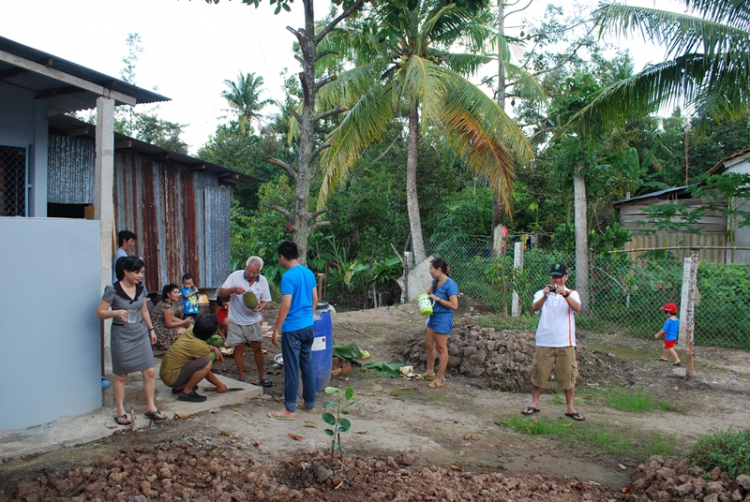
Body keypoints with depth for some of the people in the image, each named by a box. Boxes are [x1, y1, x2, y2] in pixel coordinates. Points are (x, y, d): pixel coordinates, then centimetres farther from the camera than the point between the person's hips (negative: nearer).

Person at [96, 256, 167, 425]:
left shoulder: (141, 287, 2)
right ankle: (120, 411, 20)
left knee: (150, 372, 2)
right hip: (121, 336, -5)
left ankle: (150, 407, 15)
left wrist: (151, 329, 16)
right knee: (121, 375, 7)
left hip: (141, 334, 5)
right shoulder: (113, 290, -14)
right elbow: (100, 312, -11)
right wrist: (116, 312, -28)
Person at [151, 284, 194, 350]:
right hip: (159, 332, -10)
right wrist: (184, 322, -13)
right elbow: (168, 324, -19)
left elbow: (172, 318, 10)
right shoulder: (166, 306, -24)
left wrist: (185, 321, -2)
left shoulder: (171, 303, 5)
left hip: (163, 326, 10)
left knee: (189, 326, 5)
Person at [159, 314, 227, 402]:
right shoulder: (201, 347, -22)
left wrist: (213, 348, 11)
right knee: (207, 362, -24)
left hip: (165, 371, 9)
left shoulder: (190, 330, -3)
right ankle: (186, 392, -11)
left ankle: (179, 387, 16)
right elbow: (206, 369, -8)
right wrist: (220, 385, 7)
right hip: (171, 378, -9)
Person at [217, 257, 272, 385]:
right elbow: (220, 293, -13)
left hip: (253, 320, 2)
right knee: (239, 349, 6)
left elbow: (265, 300, 1)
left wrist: (261, 307, -22)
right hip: (236, 320, -2)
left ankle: (262, 377, 18)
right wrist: (233, 289, -32)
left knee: (258, 348, 6)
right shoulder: (235, 276, -12)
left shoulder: (263, 281, -6)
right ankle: (241, 377, 18)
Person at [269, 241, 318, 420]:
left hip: (292, 329, -8)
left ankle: (290, 410, 6)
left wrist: (276, 330, -13)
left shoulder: (288, 276, -17)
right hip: (308, 327, 8)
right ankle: (310, 403, 23)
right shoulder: (309, 273, 6)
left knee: (292, 370, -1)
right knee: (307, 366, 15)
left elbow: (286, 305, -19)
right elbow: (315, 299, 13)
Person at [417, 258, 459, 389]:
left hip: (443, 319, -9)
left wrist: (437, 299, -22)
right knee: (429, 345, 18)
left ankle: (440, 378, 12)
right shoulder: (435, 281, 5)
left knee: (441, 348, 1)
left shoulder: (450, 284, -19)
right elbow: (428, 293, 24)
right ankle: (430, 372, 34)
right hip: (433, 316, 9)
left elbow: (454, 305, -22)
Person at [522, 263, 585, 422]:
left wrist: (565, 294, -34)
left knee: (568, 376, 4)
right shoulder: (541, 293, 4)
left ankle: (570, 407, 15)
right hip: (544, 342, 0)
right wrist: (545, 296, -37)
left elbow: (577, 308, -17)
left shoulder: (572, 294, 5)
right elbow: (535, 308, -17)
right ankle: (534, 403, 21)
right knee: (538, 373, 7)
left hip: (565, 343, 0)